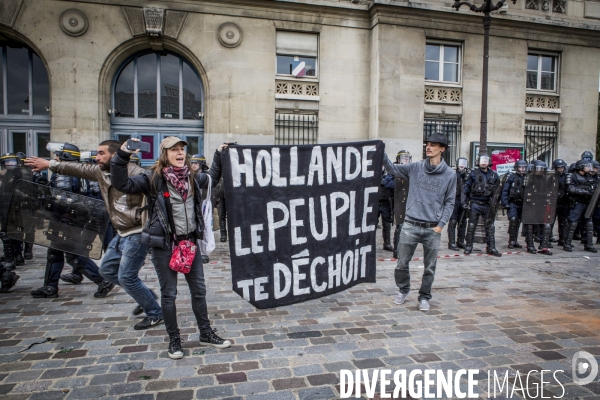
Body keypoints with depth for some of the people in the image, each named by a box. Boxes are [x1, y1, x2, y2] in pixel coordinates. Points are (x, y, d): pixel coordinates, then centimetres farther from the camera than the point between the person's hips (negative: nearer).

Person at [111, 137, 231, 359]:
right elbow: (122, 184, -19)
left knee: (199, 289, 12)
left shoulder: (192, 177, 6)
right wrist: (122, 155, -28)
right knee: (169, 294, 6)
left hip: (190, 241, 5)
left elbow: (212, 177, 25)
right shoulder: (153, 178, -9)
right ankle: (174, 340, 24)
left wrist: (219, 155, 23)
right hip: (164, 244, -5)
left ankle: (206, 333, 28)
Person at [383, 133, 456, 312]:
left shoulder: (449, 174, 1)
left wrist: (441, 225, -5)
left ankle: (424, 297, 29)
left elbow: (449, 202, 3)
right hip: (410, 226, 1)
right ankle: (403, 290, 32)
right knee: (402, 263, 7)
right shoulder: (415, 168, 3)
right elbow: (392, 168, 0)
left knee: (430, 268, 9)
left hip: (433, 229, 0)